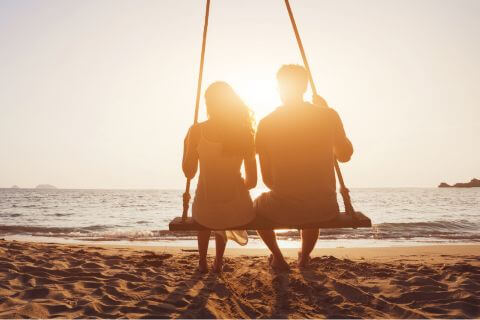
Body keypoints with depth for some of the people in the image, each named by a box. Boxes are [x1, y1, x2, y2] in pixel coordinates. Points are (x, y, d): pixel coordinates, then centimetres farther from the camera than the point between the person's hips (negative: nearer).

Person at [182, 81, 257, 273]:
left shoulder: (196, 131, -6)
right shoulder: (245, 132, -2)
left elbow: (189, 173, 2)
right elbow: (252, 181, 1)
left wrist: (186, 146, 18)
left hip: (205, 212, -1)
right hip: (238, 212, 1)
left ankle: (202, 262, 41)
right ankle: (218, 262, 43)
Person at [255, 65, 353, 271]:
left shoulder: (267, 124, -4)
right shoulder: (329, 116, -3)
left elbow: (267, 179, 0)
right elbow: (345, 155, 14)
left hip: (283, 209, -1)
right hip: (325, 209, 2)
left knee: (256, 206, 34)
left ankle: (278, 257, 29)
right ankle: (304, 256, 44)